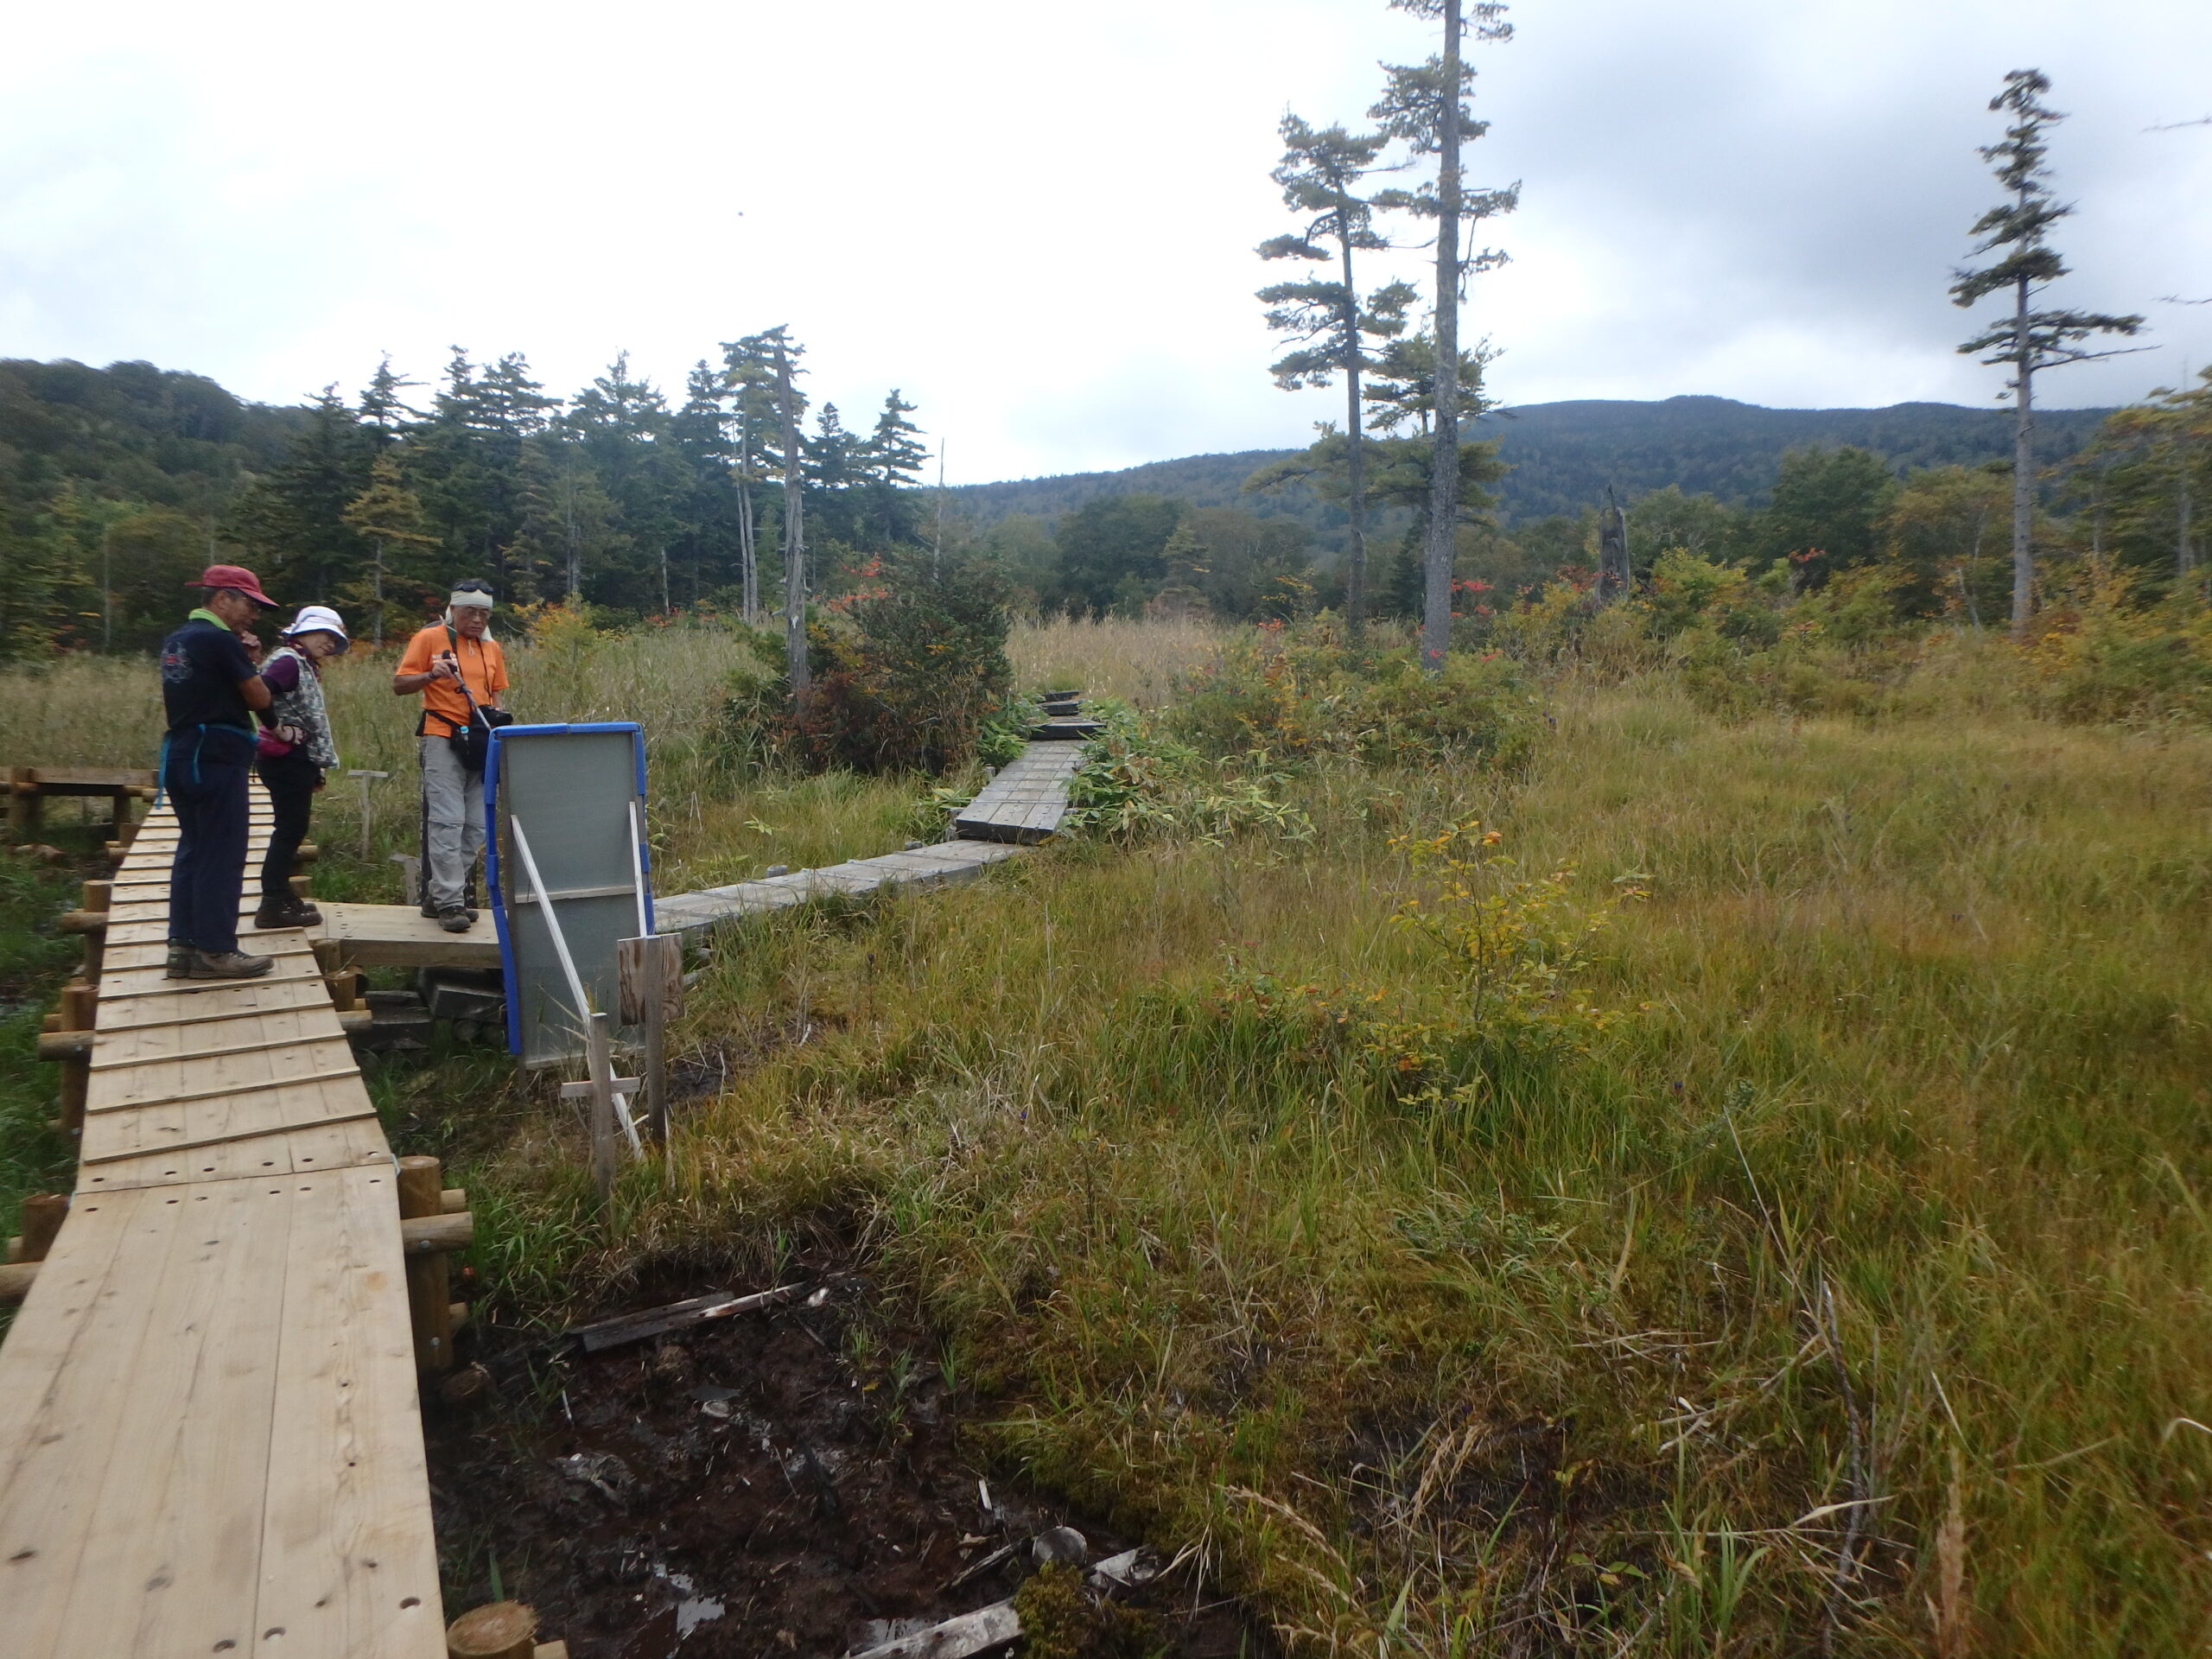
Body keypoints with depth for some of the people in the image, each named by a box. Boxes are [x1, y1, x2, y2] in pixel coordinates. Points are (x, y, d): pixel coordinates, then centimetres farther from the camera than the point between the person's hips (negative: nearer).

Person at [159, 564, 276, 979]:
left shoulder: (176, 640, 15)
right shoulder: (220, 640, -13)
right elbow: (260, 699, -11)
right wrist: (250, 672, 7)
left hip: (179, 756, 9)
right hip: (216, 759, -9)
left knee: (193, 849, 13)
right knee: (222, 854, -4)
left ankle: (183, 944, 16)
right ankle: (215, 950, -1)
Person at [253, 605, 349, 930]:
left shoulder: (304, 666, 18)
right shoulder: (288, 660, -11)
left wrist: (317, 766, 13)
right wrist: (277, 729, -19)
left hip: (298, 760, 10)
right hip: (287, 758, -10)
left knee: (290, 830, 16)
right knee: (290, 829, -5)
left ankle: (280, 896, 25)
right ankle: (273, 905, 0)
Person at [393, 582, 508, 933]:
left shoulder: (492, 648, 16)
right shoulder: (430, 638, 0)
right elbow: (399, 685, -1)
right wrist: (432, 674, -18)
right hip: (442, 738, -6)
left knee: (476, 825, 3)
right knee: (447, 820, -12)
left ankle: (439, 895, 13)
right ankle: (449, 903, -10)